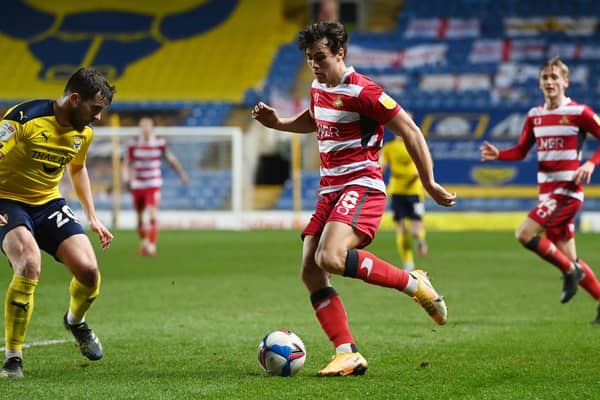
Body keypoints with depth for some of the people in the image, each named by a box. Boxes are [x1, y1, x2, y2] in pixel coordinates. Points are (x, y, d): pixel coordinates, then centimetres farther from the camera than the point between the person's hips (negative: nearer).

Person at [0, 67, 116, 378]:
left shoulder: (83, 133, 1)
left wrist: (92, 217, 20)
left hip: (48, 203, 6)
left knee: (89, 271, -11)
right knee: (30, 265, -32)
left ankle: (75, 321, 27)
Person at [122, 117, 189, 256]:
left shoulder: (160, 143, -3)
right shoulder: (133, 145, -2)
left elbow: (170, 158, 12)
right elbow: (126, 163, 6)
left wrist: (181, 173, 16)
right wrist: (126, 178, -11)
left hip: (154, 185, -2)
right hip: (137, 185, 2)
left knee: (153, 215, -18)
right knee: (139, 217, 10)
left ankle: (151, 245, -17)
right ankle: (143, 241, 33)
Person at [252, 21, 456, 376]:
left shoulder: (362, 91, -14)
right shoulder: (318, 89, 13)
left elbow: (410, 131, -11)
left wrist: (430, 184, -11)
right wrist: (278, 123, 18)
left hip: (361, 188, -9)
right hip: (330, 191, 9)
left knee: (330, 258, -30)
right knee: (311, 272, -4)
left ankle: (415, 284, -13)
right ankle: (348, 354, -4)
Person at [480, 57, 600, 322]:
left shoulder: (579, 112, -7)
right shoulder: (535, 115, 11)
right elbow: (521, 151, 16)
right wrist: (498, 154, -3)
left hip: (567, 191, -7)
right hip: (547, 192, 7)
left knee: (524, 234, -19)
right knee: (568, 257, 7)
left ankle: (570, 271, -3)